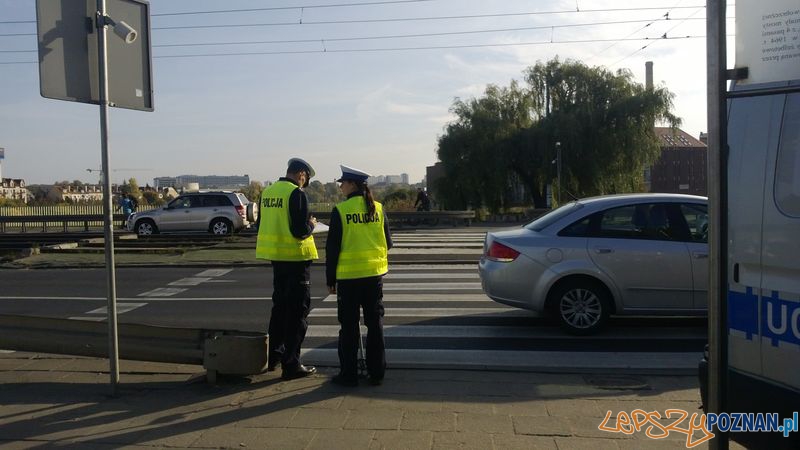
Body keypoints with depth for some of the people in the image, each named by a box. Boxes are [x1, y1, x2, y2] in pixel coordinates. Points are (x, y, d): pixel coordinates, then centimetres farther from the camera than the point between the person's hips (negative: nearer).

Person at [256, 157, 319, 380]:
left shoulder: (268, 192, 7)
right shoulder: (297, 194, -17)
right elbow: (300, 230, -23)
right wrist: (311, 224, -2)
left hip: (276, 256, 8)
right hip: (296, 256, -8)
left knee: (280, 305, 21)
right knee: (297, 311, 0)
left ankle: (275, 356, 30)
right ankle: (291, 364, 2)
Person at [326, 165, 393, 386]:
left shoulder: (340, 210, -10)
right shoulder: (378, 208, 2)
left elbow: (332, 248, -8)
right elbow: (388, 242, 8)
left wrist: (330, 279, 0)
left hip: (348, 275, -4)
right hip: (375, 273, 4)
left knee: (349, 327, 5)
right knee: (375, 323, 12)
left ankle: (348, 374, 10)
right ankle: (377, 372, 17)